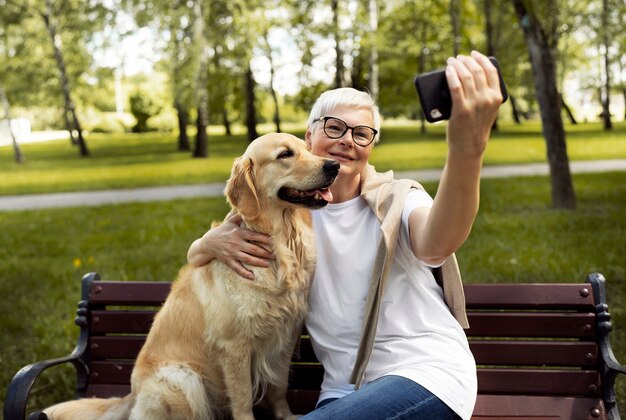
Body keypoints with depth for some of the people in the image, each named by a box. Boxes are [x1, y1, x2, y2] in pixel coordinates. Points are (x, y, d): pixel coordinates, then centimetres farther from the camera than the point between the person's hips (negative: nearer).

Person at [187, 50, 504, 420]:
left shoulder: (397, 200, -3)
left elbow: (436, 244, -29)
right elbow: (195, 257, 14)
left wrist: (468, 147, -50)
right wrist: (216, 241, -13)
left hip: (427, 375, -3)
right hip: (344, 390, 4)